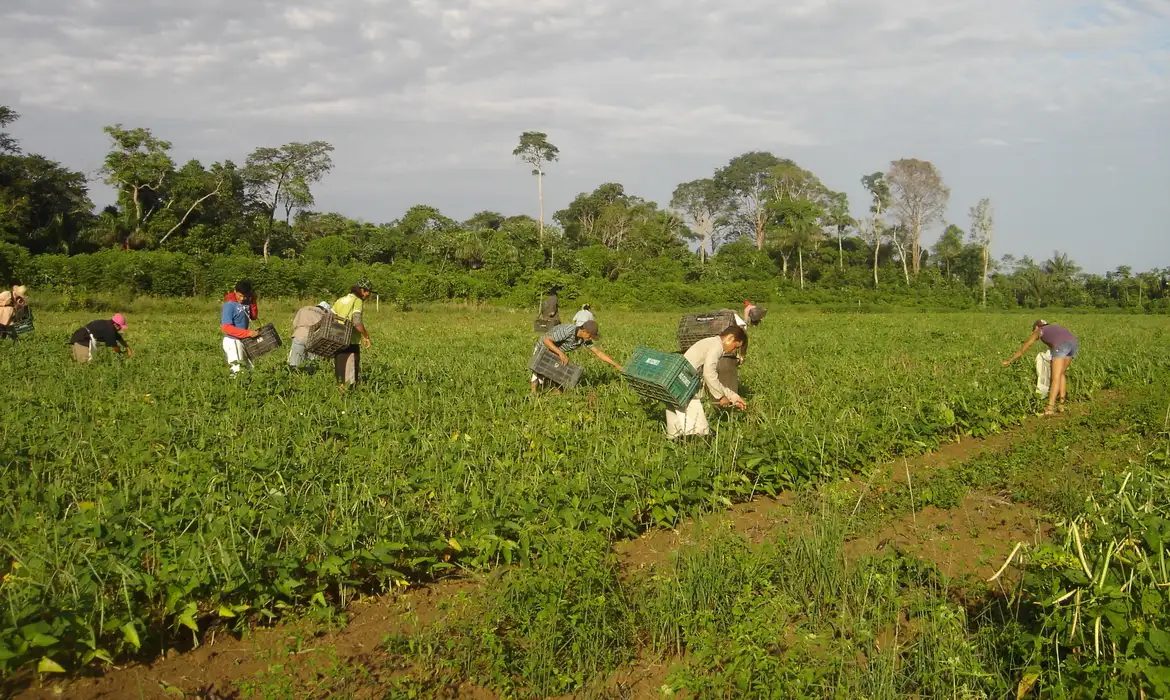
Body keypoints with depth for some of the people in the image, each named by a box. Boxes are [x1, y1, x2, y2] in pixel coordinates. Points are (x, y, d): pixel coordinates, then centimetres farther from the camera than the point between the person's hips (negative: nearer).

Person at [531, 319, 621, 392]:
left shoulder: (585, 339, -17)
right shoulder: (567, 332, -38)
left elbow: (598, 353, -11)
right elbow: (546, 340, -36)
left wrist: (616, 365, -13)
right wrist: (560, 353, -44)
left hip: (555, 353, 6)